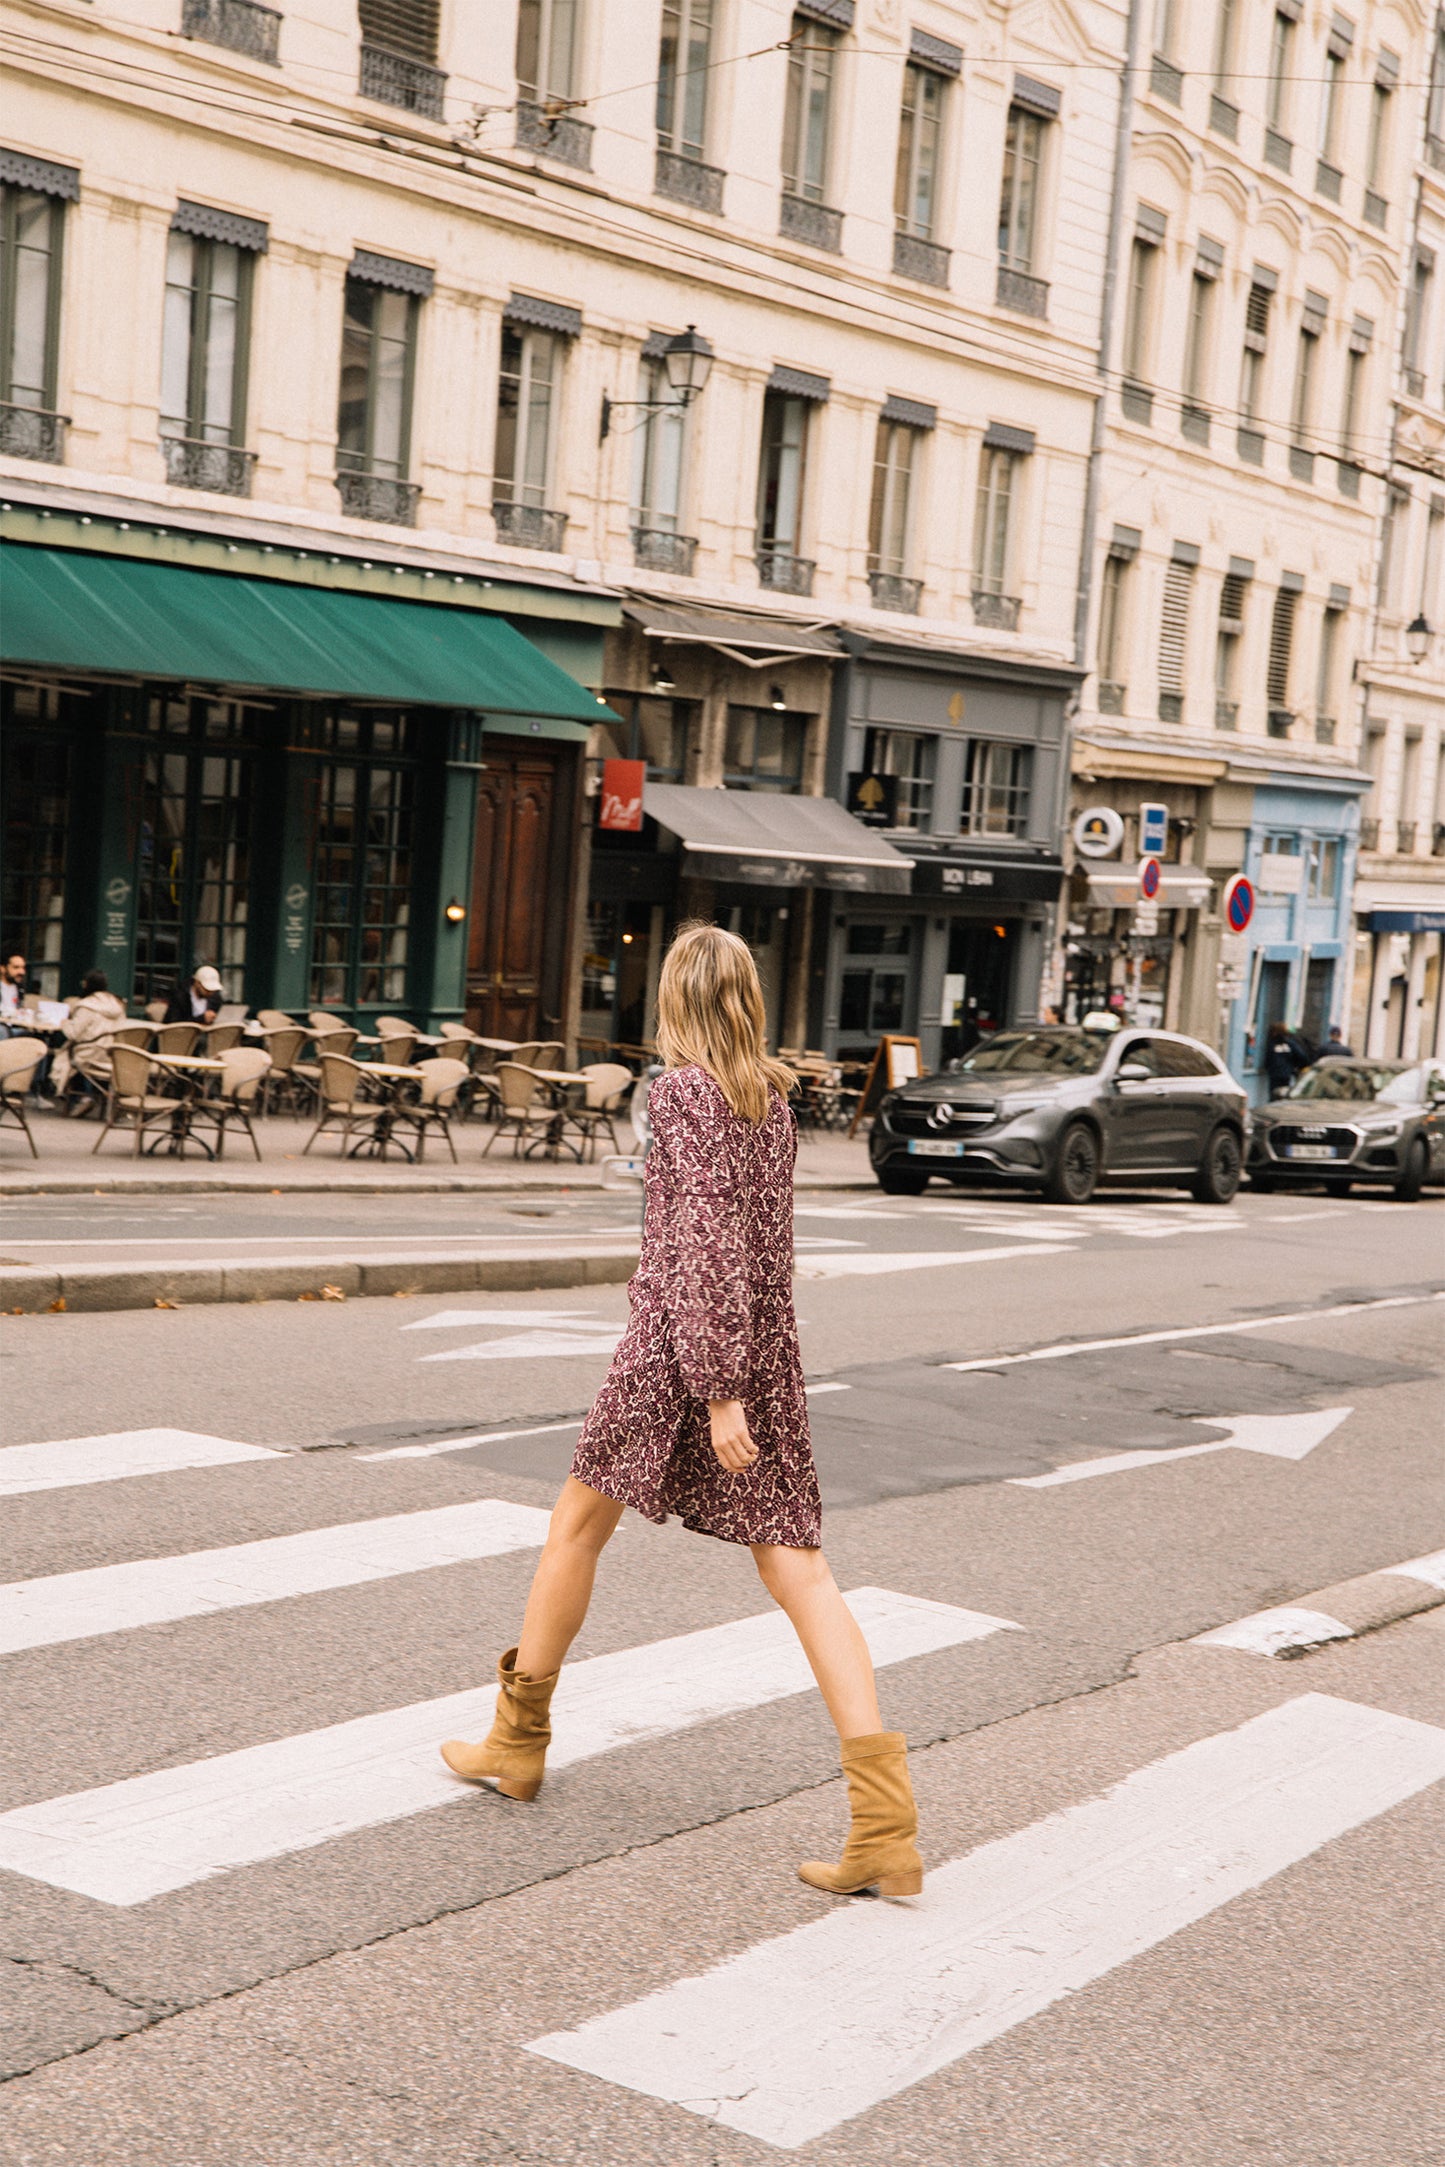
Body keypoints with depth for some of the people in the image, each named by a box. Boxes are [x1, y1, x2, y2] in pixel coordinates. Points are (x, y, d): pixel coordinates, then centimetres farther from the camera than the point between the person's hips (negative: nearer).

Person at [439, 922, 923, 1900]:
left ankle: (519, 1740, 30)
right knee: (798, 1569, 0)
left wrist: (719, 1389, -20)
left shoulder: (681, 1089, -9)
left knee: (579, 1521, 15)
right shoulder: (771, 1091, 12)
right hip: (769, 1347, 6)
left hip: (681, 1345, -6)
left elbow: (707, 1239, -17)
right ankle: (887, 1827, -8)